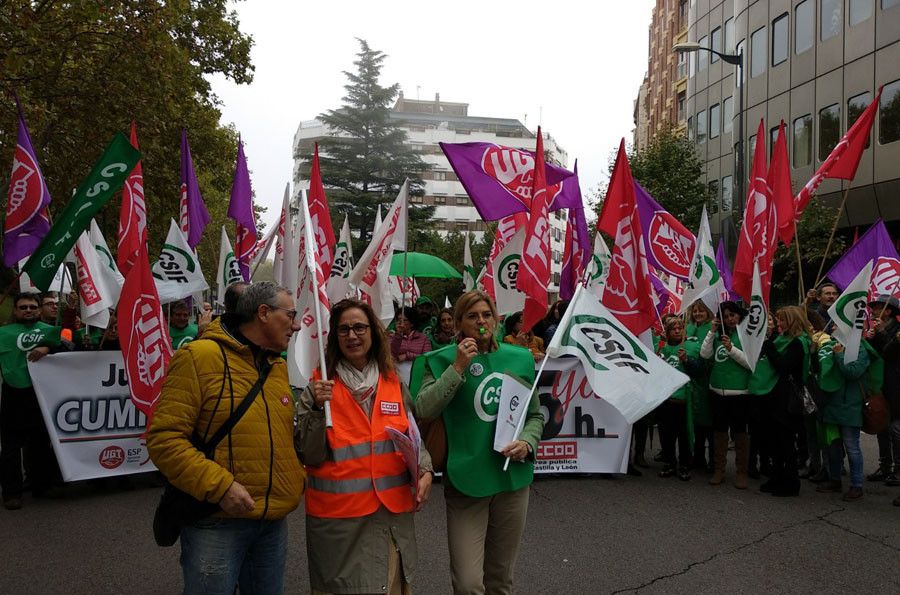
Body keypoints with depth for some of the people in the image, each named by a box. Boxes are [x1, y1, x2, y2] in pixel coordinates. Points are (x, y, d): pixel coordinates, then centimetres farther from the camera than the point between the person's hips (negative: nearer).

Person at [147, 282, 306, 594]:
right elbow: (164, 438, -15)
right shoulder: (199, 357, -11)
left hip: (275, 522, 7)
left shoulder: (279, 366, 12)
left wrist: (297, 478, 8)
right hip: (217, 522, -7)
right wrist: (219, 486, -21)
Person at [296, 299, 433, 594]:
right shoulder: (319, 386, -4)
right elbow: (308, 456, -8)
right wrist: (317, 409, -20)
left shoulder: (394, 383, 5)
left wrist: (424, 470, -4)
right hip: (338, 516, -3)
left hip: (394, 512, 3)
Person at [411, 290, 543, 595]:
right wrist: (458, 368, -19)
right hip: (466, 479, -3)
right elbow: (424, 410, -16)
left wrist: (527, 443, -6)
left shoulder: (519, 358, 5)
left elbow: (535, 415, 14)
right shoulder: (442, 360, -3)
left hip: (512, 477, 3)